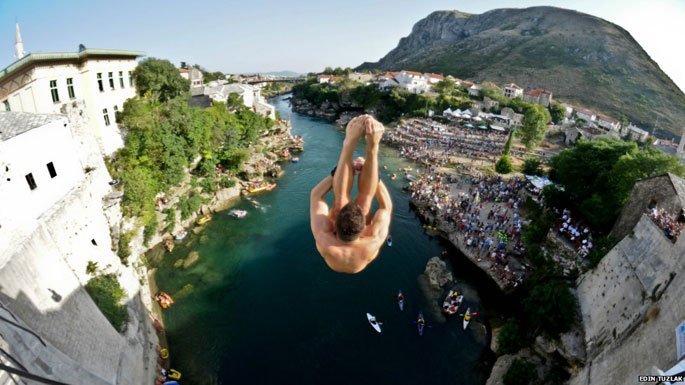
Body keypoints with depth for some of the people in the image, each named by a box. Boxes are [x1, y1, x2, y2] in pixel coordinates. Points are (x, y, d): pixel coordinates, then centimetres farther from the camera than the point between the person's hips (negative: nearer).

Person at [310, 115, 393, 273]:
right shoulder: (371, 245, -46)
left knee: (340, 197, -22)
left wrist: (347, 157, -30)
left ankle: (350, 142, -23)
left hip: (337, 240, 0)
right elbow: (387, 206, -30)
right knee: (365, 197, -20)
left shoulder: (324, 242, -48)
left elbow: (315, 195, -32)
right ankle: (372, 149, -15)